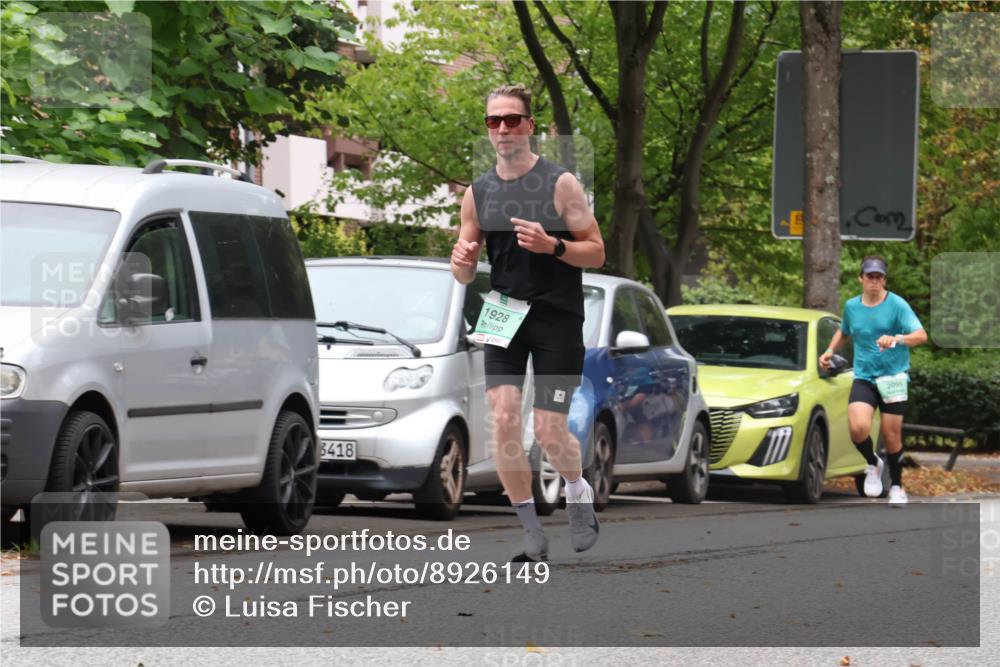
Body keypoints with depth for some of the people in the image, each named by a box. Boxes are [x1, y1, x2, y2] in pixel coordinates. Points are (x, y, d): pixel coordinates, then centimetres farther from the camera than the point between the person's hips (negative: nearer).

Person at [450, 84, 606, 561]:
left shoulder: (560, 184, -6)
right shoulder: (477, 193, 6)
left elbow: (596, 253, -5)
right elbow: (464, 277, 12)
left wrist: (552, 245, -23)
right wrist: (462, 262, -13)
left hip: (557, 316, -3)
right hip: (504, 312, 3)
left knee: (549, 431, -6)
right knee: (502, 420, -13)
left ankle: (578, 492, 28)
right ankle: (531, 531, -1)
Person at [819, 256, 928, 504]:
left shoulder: (897, 305, -6)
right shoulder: (851, 306, 8)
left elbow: (921, 335, -17)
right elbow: (844, 331, 29)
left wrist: (897, 339, -35)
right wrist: (830, 350, 12)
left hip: (893, 378, -2)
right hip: (863, 378, 2)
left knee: (892, 436, 1)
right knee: (858, 428, -21)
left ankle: (897, 487, 22)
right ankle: (873, 464, 10)